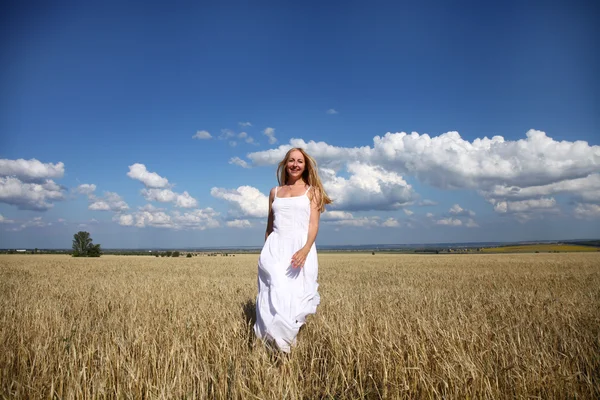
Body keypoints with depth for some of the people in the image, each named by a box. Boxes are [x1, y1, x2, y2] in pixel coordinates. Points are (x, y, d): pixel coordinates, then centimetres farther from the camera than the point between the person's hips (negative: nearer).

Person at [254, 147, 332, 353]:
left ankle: (289, 341, 11)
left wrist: (305, 249, -24)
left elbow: (314, 224, -6)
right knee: (275, 294, -13)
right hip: (276, 249, 2)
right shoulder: (275, 192, 16)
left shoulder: (312, 191, 6)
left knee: (295, 296, -4)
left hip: (300, 248, -2)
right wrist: (267, 252, 21)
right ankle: (278, 343, -7)